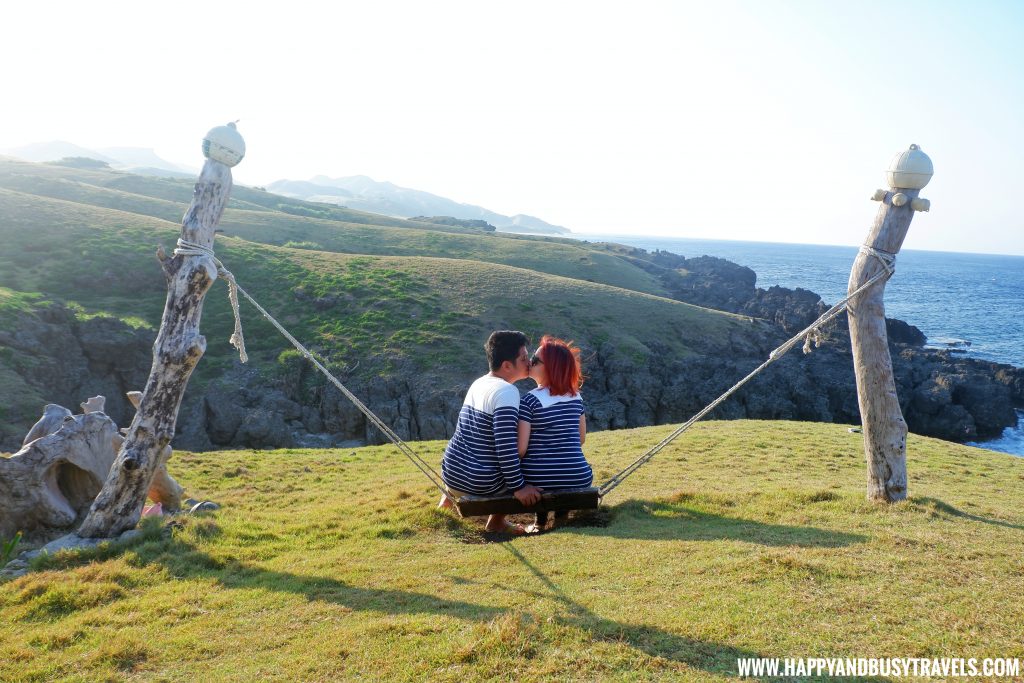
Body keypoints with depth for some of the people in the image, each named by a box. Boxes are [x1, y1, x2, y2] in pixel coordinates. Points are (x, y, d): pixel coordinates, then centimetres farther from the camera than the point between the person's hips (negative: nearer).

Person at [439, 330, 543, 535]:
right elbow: (506, 447, -24)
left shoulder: (479, 383, 8)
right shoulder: (506, 392, -18)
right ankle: (497, 521, 17)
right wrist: (518, 487, -17)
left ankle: (451, 495, 25)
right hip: (481, 484, -8)